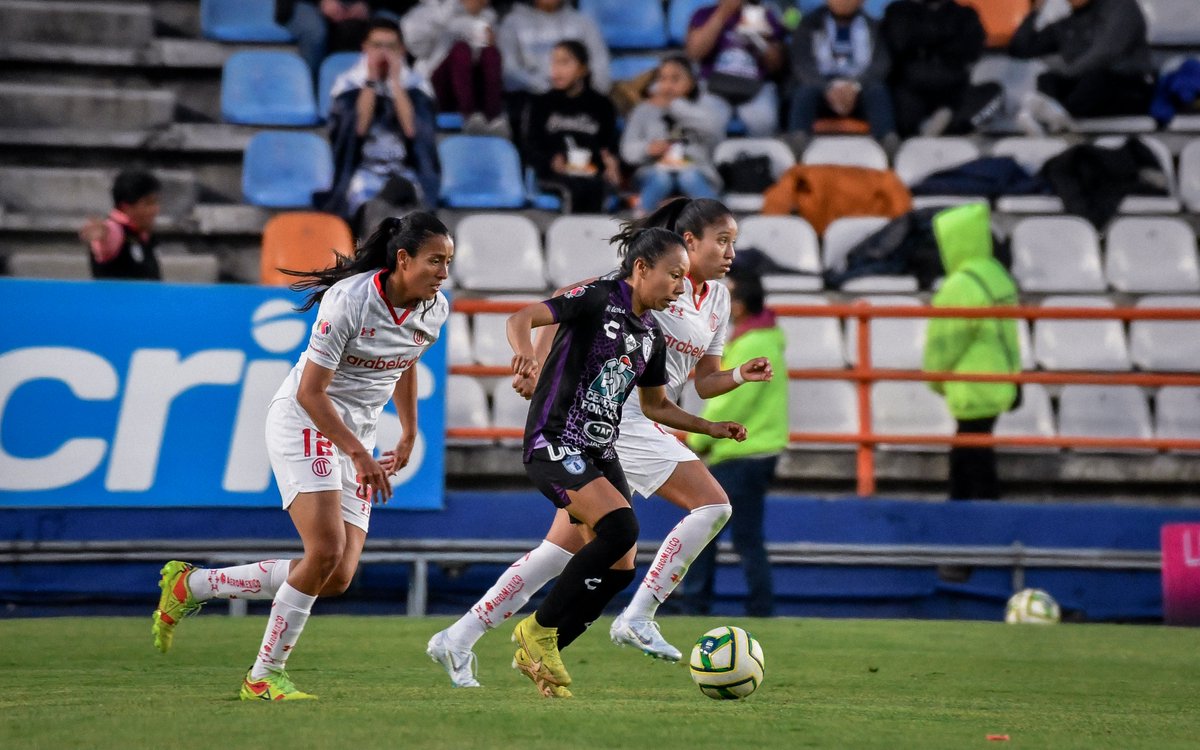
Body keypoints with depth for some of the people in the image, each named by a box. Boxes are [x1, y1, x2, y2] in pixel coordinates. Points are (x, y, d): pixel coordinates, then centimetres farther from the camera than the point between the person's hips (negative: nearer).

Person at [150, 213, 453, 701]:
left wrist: (409, 434, 26)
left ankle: (190, 585, 9)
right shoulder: (350, 300, -21)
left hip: (356, 437, 7)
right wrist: (358, 453, -23)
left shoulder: (434, 310, 1)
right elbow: (310, 391, -20)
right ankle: (265, 676, -10)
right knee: (326, 551, -23)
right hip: (304, 422, -7)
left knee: (337, 579, -5)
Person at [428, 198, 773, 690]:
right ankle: (637, 619, -11)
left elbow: (705, 382, 19)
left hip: (642, 423, 9)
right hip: (614, 414, -9)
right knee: (712, 505, -14)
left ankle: (457, 640, 10)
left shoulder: (717, 299, 16)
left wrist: (742, 375, 0)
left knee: (566, 550, 7)